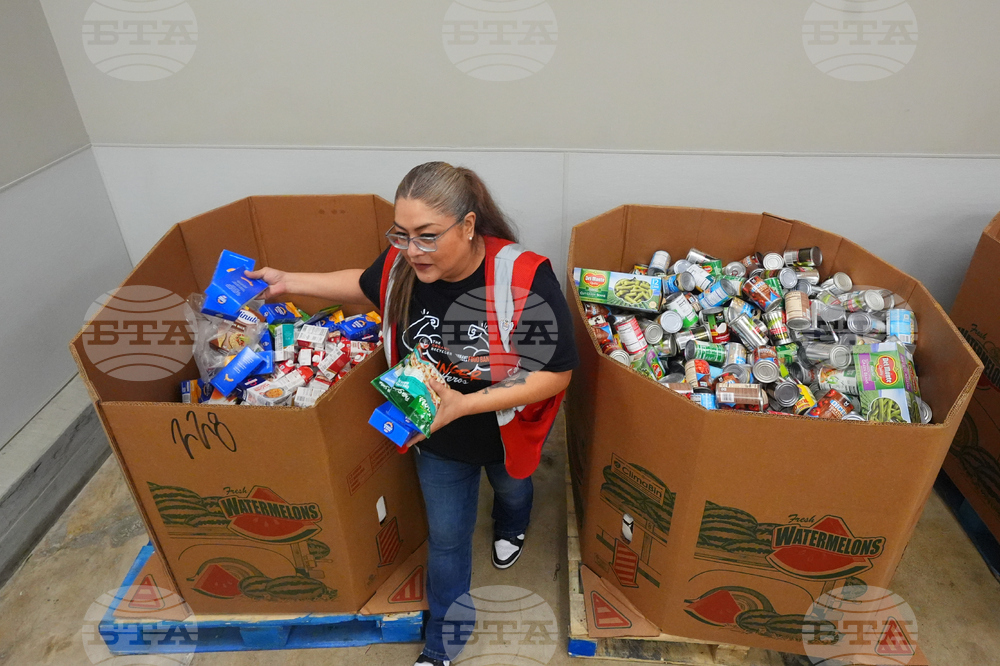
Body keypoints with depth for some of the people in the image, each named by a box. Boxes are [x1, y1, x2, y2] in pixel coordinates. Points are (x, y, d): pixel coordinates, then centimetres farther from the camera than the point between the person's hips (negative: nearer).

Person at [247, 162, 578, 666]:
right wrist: (289, 282, 1)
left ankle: (510, 527, 73)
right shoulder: (402, 265, -21)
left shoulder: (524, 279, -36)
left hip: (507, 430, -2)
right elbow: (367, 285, 4)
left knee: (511, 488, 33)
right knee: (446, 534, 19)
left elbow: (556, 373, -30)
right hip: (438, 438, 2)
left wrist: (464, 404, -36)